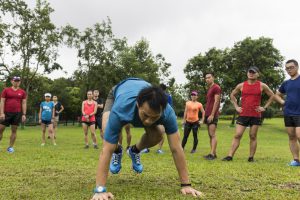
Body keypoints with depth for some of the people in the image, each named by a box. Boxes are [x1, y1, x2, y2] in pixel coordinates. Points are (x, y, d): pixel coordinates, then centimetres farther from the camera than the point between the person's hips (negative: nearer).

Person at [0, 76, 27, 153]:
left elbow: (24, 103, 6)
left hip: (17, 113, 1)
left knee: (14, 130, 3)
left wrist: (24, 114, -1)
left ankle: (10, 147, 11)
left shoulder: (22, 92, 7)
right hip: (6, 113, -1)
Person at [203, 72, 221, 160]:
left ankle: (212, 154, -15)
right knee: (210, 135, 8)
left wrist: (212, 114, -19)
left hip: (212, 115, -9)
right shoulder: (209, 89, 21)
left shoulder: (216, 87, -6)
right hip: (208, 115, 9)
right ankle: (214, 153, 11)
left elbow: (216, 102, -14)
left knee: (212, 134, -12)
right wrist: (205, 114, 17)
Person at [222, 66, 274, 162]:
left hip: (256, 115, 0)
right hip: (243, 115, 1)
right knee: (237, 135, -3)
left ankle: (251, 157, 14)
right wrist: (236, 106, 7)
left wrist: (264, 107, 2)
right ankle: (230, 156, -3)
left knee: (253, 136, 5)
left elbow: (272, 95, 11)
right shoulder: (241, 85, 4)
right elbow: (232, 95, 18)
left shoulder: (262, 86, 2)